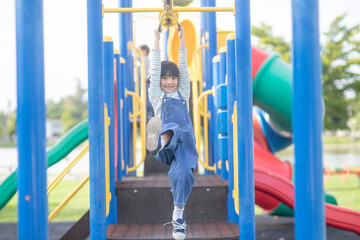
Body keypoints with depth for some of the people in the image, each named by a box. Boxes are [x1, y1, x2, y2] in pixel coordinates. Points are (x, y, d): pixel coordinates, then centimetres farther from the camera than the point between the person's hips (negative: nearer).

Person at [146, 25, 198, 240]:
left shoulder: (183, 94, 23)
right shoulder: (157, 96, 18)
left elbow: (184, 70, 15)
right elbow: (155, 71, 10)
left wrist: (182, 40, 11)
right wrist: (157, 41, 7)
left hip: (185, 141, 1)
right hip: (167, 139, -1)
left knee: (182, 172, -22)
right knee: (171, 129, -35)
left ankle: (178, 216, -13)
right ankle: (159, 143, -68)